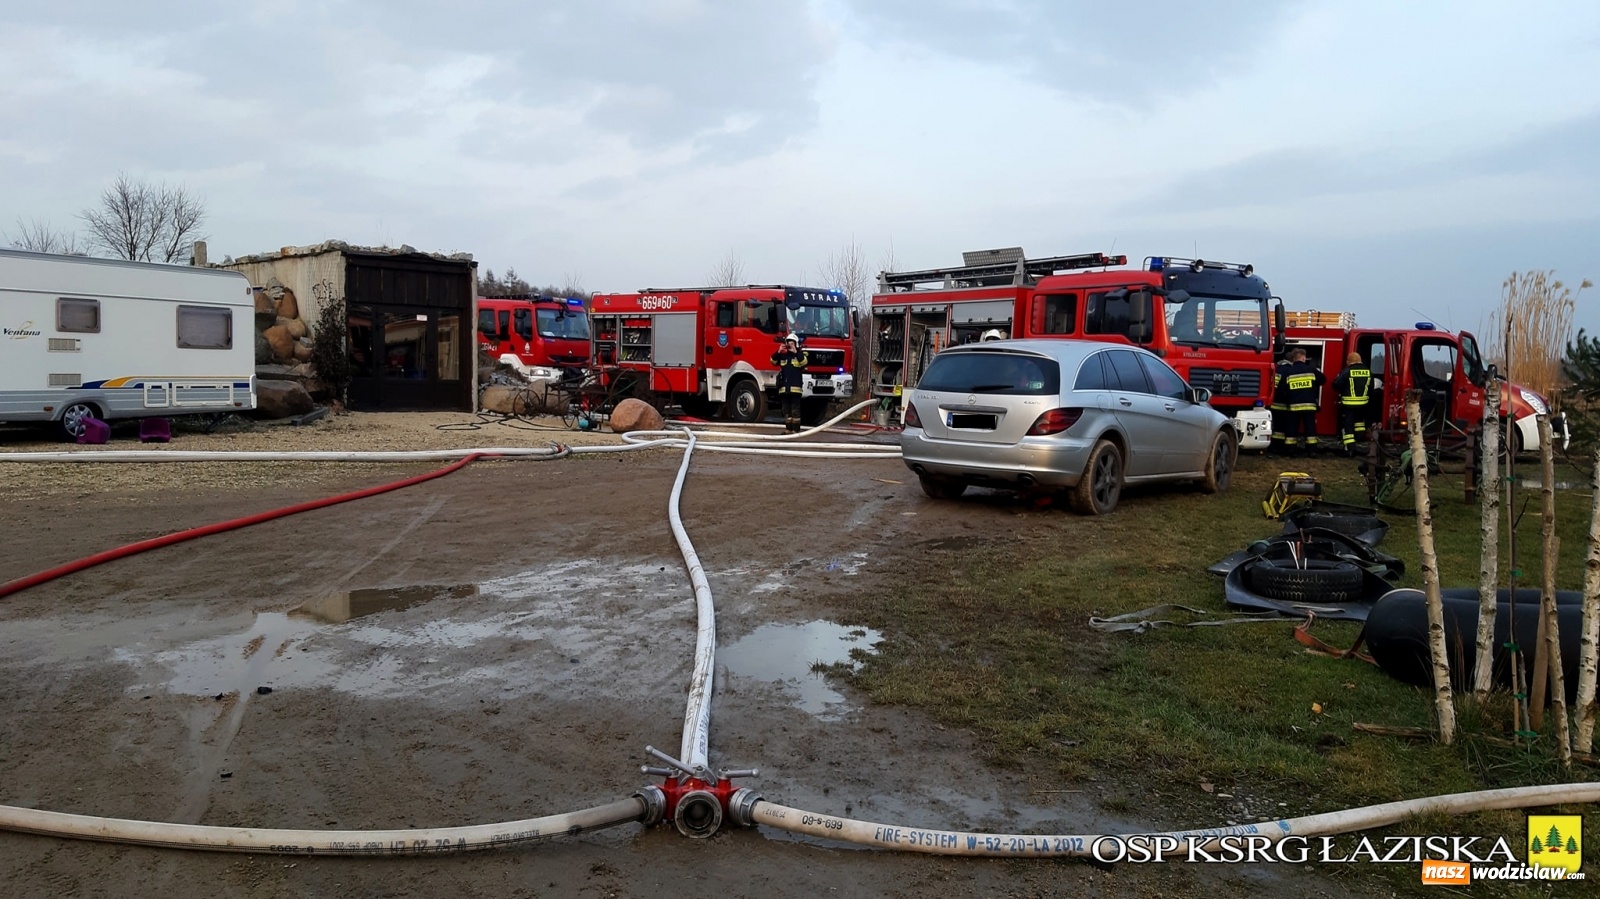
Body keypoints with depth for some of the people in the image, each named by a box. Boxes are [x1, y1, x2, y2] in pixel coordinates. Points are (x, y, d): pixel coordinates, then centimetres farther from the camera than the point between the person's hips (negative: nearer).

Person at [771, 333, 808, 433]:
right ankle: (788, 429, 15)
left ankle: (796, 430, -3)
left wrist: (796, 352, -23)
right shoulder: (783, 355, 15)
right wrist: (778, 352, -8)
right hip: (784, 387, 5)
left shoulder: (800, 354, 2)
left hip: (795, 387, -5)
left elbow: (804, 362, -17)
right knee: (786, 410, 9)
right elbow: (773, 361, 5)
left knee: (795, 410, -5)